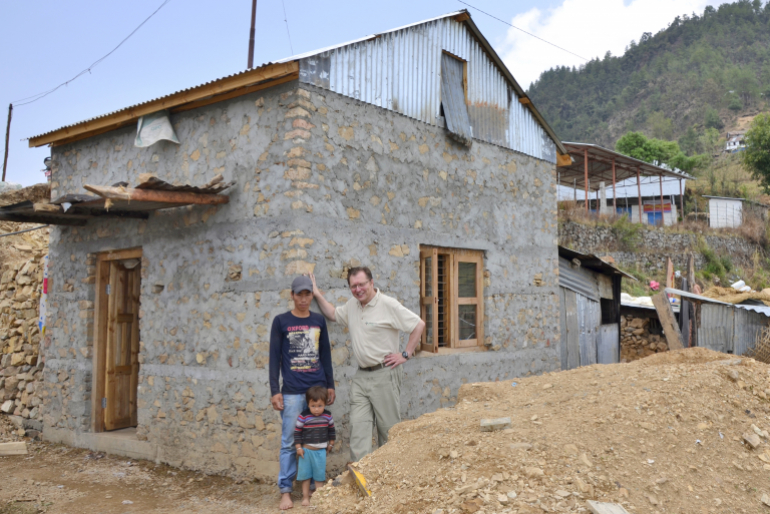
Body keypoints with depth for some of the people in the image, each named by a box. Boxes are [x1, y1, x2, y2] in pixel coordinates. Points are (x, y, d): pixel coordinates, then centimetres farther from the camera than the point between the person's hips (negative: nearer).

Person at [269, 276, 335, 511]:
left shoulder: (319, 320, 10)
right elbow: (274, 357, 1)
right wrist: (274, 391, -3)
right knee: (289, 443, 1)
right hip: (292, 392, -3)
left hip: (318, 389, 3)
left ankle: (315, 486, 16)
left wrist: (330, 385, 12)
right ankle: (285, 491, 9)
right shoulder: (281, 321, 2)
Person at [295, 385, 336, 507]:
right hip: (306, 450, -2)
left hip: (321, 450, 2)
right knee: (305, 474, 8)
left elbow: (331, 430, 10)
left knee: (320, 474, 9)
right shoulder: (303, 417, -15)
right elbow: (297, 432, -7)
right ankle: (305, 496, 20)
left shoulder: (328, 416, -5)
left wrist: (331, 444, 14)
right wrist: (298, 447, -8)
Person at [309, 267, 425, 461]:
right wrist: (317, 294, 20)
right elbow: (333, 314, 29)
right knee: (358, 427, 0)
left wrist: (405, 354, -10)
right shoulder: (352, 305, 10)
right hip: (361, 377, 6)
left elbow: (419, 324, -10)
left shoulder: (389, 305, -11)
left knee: (389, 429, 4)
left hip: (384, 375, -6)